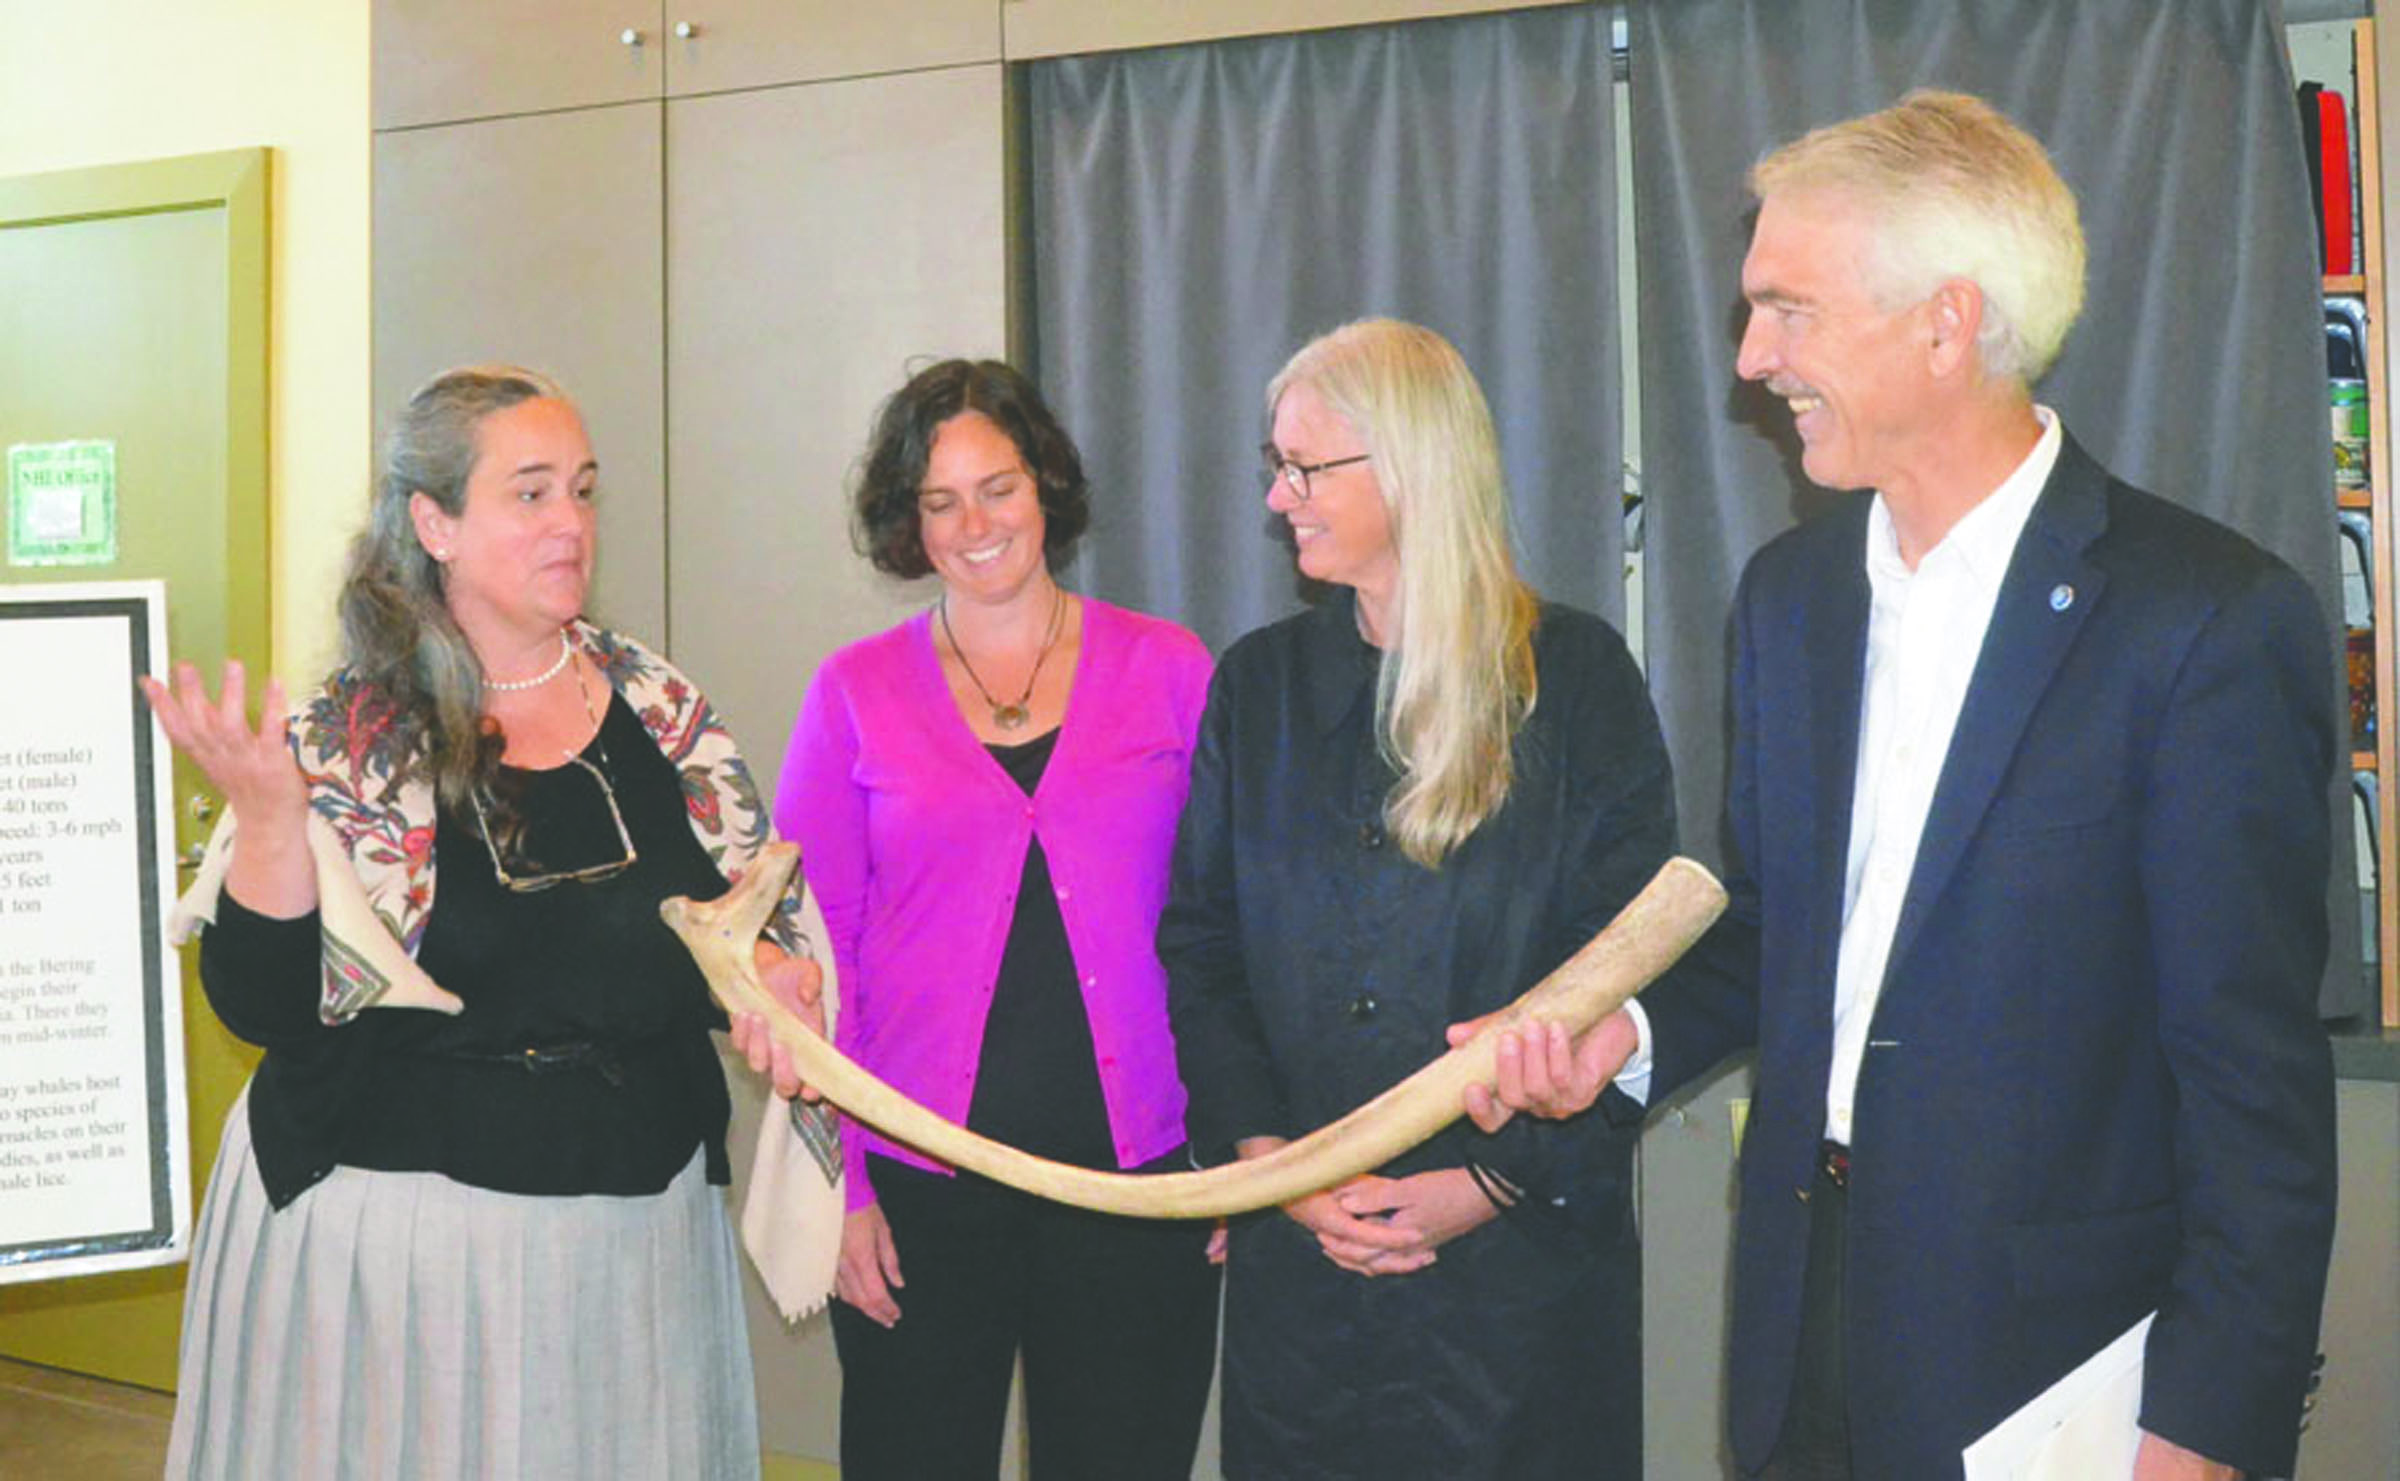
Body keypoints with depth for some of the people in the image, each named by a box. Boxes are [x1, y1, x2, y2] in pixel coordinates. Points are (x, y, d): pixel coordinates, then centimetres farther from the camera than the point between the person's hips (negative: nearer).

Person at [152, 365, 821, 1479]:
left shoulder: (655, 706, 4)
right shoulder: (350, 743, -6)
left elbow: (767, 915, 12)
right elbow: (262, 1007, -10)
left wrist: (767, 972, -9)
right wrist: (267, 818, -23)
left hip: (638, 1221, 4)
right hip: (397, 1227, -3)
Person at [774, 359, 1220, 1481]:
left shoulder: (1170, 671, 4)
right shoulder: (855, 693, 3)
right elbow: (812, 952, 2)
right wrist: (838, 1180, -4)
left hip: (1139, 1175, 0)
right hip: (918, 1186, 0)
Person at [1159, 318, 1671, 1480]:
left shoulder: (1574, 675, -3)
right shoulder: (1260, 682, 8)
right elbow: (1198, 947, 6)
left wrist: (1494, 1181, -13)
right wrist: (1269, 1159, -8)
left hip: (1519, 1257, -3)